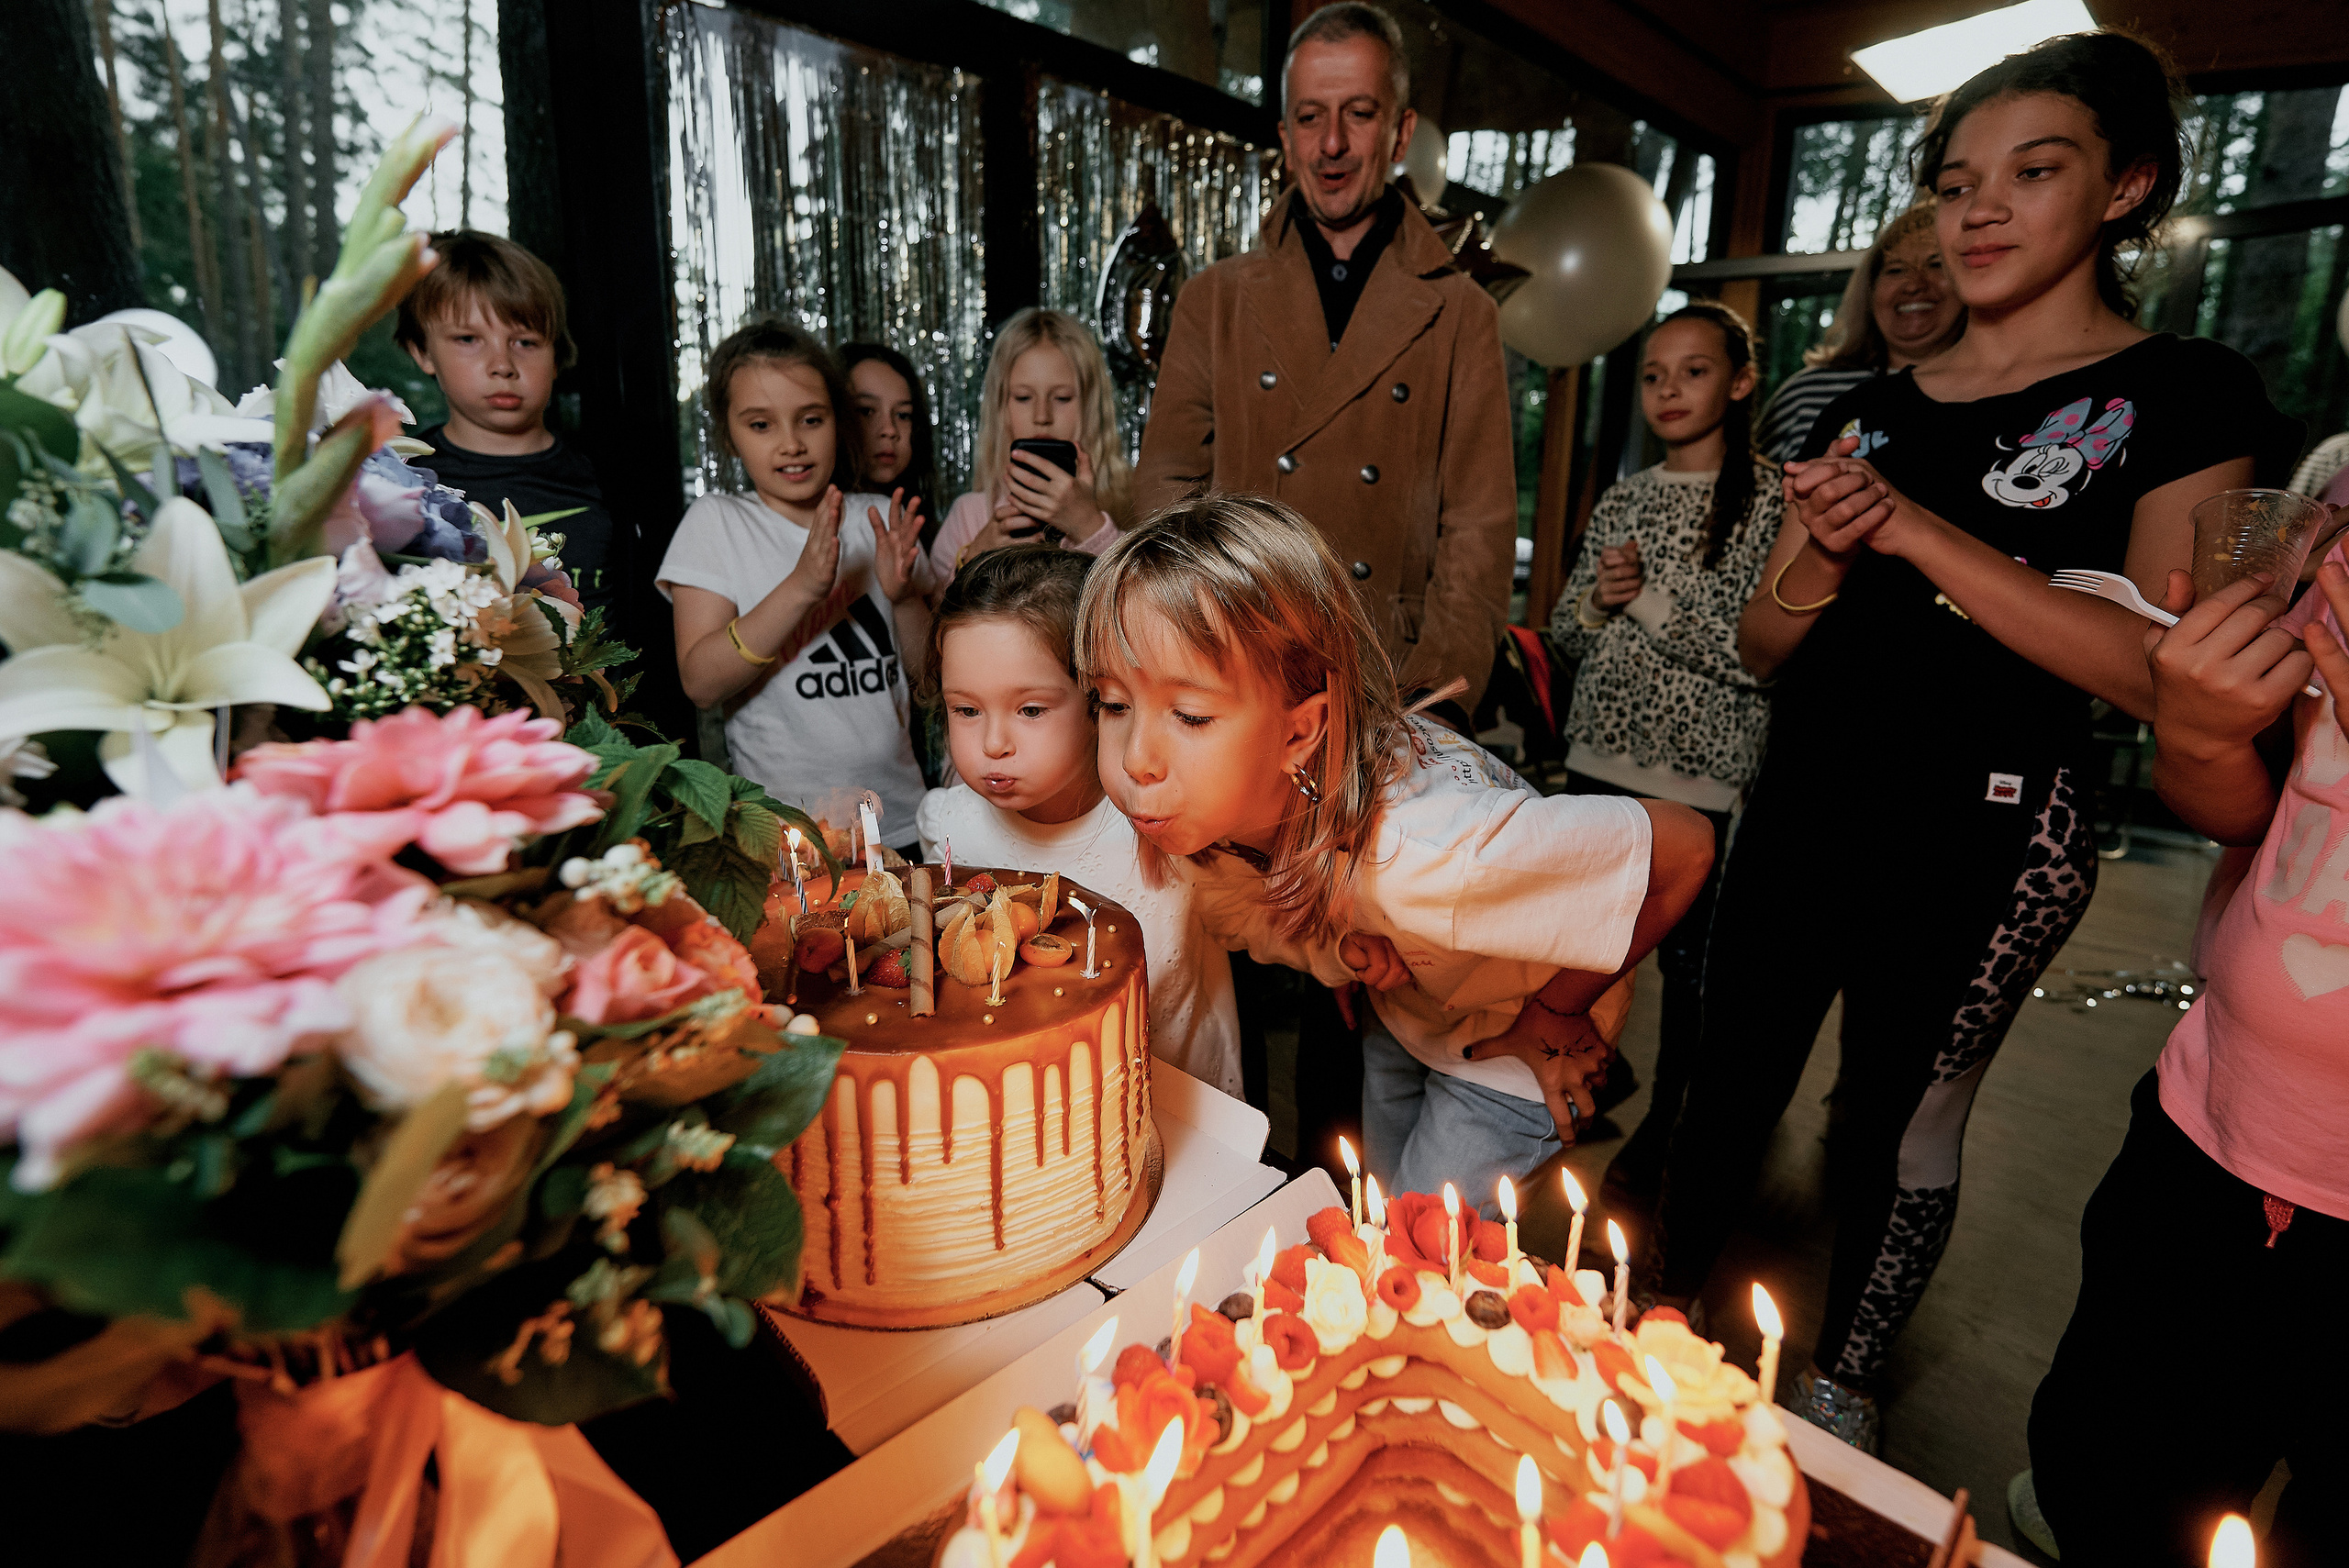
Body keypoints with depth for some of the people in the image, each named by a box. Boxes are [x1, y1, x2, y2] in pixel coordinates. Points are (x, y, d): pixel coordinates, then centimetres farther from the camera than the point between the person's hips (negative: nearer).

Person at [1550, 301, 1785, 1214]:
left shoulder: (1768, 503, -6)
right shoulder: (1622, 502, 11)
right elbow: (1566, 630, 14)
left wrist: (1649, 598, -17)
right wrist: (1598, 598, -7)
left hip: (1699, 772, -5)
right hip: (1600, 755, 5)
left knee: (1688, 959, 5)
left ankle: (1661, 1132, 23)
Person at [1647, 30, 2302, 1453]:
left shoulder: (2183, 398, -2)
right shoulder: (1874, 409, 11)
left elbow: (2159, 668, -16)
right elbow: (1765, 644, 9)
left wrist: (1917, 531, -20)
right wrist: (1828, 552, -12)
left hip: (1983, 837, -4)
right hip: (1806, 800, 4)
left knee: (1901, 1120, 9)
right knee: (1734, 1070, 11)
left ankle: (1842, 1381, 32)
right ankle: (1671, 1302, 32)